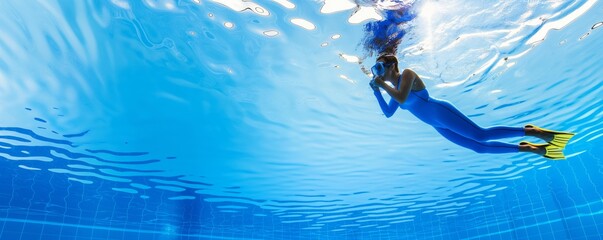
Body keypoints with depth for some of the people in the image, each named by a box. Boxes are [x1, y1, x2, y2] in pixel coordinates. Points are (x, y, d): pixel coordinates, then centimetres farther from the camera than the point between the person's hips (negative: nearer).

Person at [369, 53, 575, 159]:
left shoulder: (407, 74, -9)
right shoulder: (394, 87, 17)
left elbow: (402, 98, -26)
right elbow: (388, 112, 13)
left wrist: (383, 84, -15)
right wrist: (377, 91, 8)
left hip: (441, 113, -8)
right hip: (439, 126, 8)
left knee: (481, 135, -20)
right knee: (479, 147, 8)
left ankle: (530, 131, -8)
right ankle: (528, 149, 15)